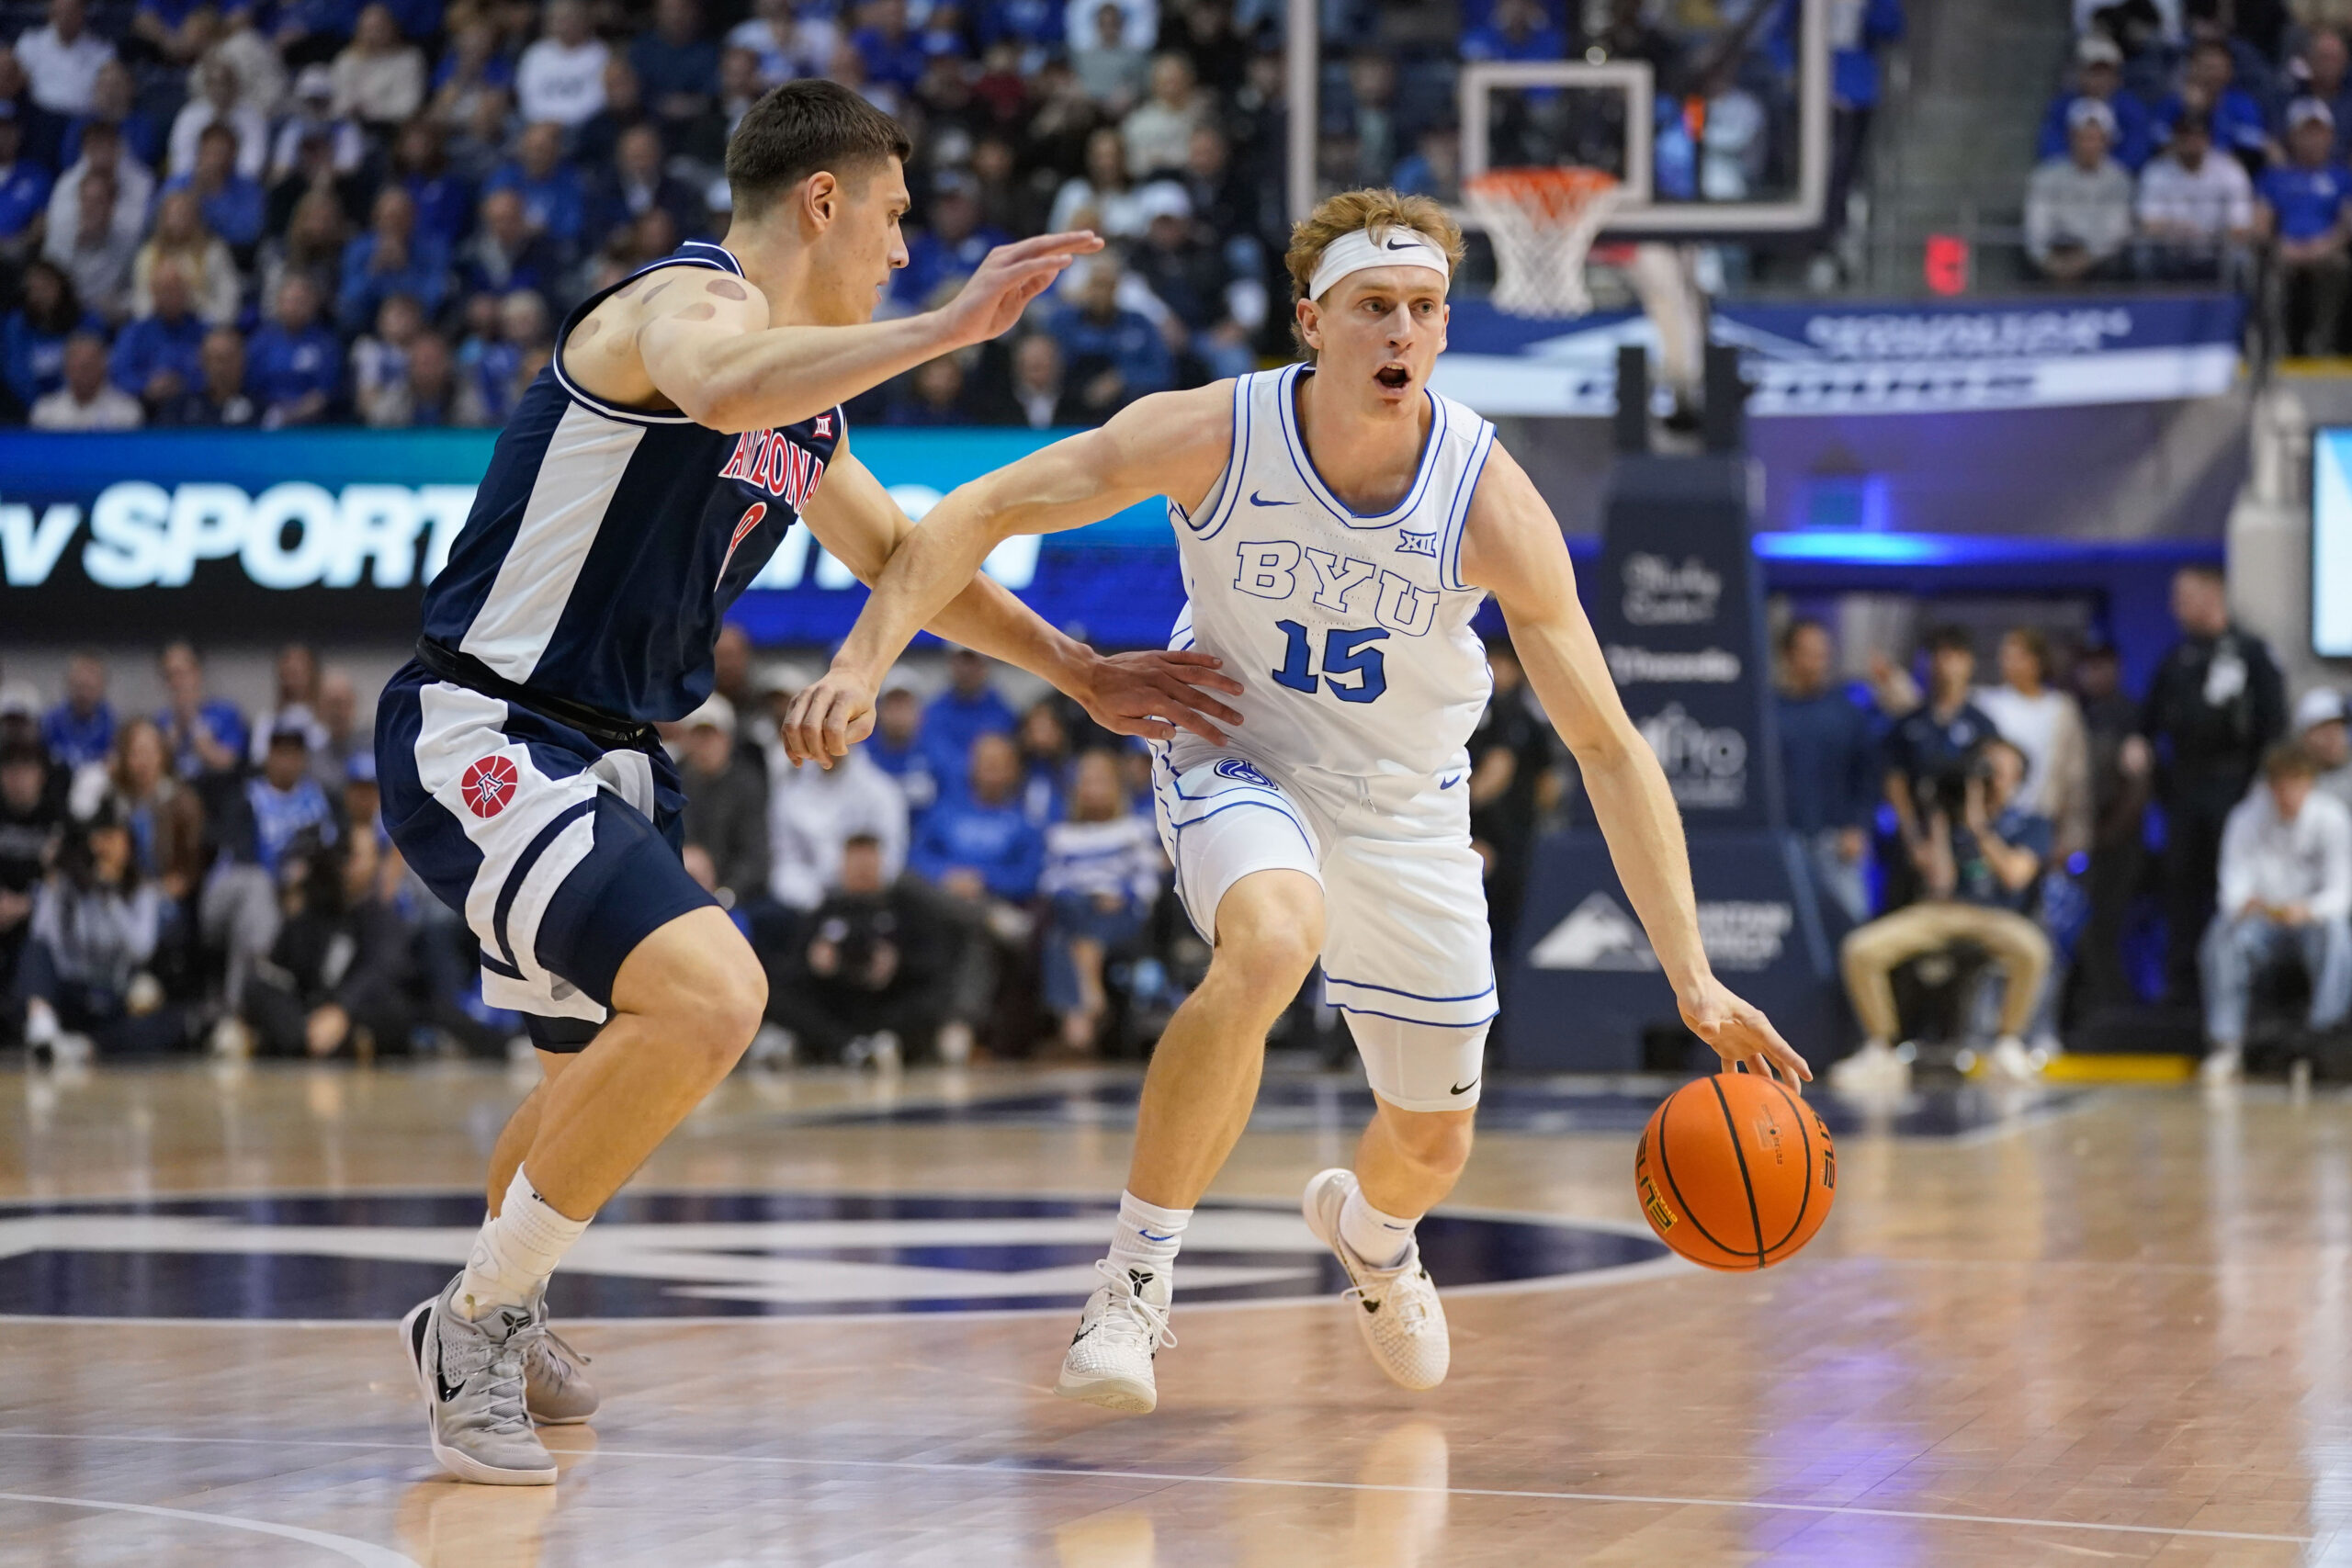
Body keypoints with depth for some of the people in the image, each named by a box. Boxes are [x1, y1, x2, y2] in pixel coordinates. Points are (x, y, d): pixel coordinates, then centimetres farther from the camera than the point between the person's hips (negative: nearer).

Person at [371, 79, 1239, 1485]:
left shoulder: (807, 404, 15)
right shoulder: (685, 301, -15)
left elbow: (903, 555, 30)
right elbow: (721, 388, -41)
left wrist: (1086, 674, 28)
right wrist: (949, 327, -41)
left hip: (609, 761, 11)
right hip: (482, 735, -10)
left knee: (610, 1061, 27)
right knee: (709, 996, -28)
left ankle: (494, 1319, 53)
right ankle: (481, 1317, -13)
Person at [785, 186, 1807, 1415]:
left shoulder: (1491, 503, -24)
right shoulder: (1212, 436, -25)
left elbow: (1606, 746, -21)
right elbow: (983, 511, -18)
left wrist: (1693, 979, -26)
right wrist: (865, 660, -33)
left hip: (1407, 808, 2)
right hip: (1238, 762, -2)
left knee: (1431, 1148, 11)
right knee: (1273, 938, -37)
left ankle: (1364, 1226, 52)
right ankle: (1135, 1277, -24)